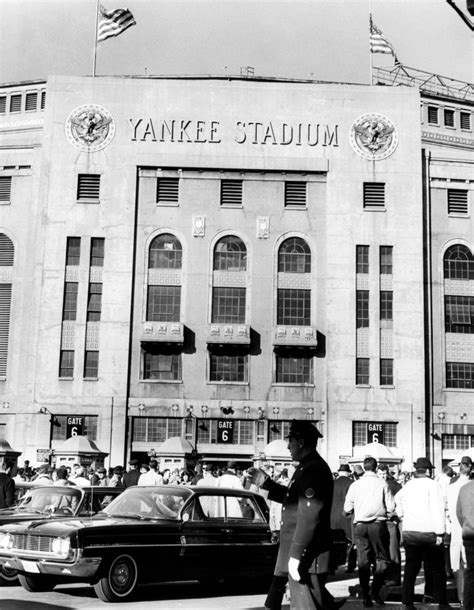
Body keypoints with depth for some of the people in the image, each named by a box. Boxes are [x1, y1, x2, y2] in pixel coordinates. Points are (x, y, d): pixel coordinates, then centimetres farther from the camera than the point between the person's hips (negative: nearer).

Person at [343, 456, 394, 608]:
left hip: (360, 525, 2)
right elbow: (391, 507, -4)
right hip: (378, 524, -2)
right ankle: (375, 592, -4)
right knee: (382, 559, 8)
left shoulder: (355, 485, 3)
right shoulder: (382, 484, -3)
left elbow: (347, 509, 4)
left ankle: (366, 597, 8)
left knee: (363, 561, 7)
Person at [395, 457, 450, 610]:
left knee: (411, 567, 10)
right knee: (437, 568, 7)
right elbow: (438, 510, -13)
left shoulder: (407, 486, 9)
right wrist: (439, 533, -13)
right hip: (429, 533, -4)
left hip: (409, 532, 4)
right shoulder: (433, 485, -7)